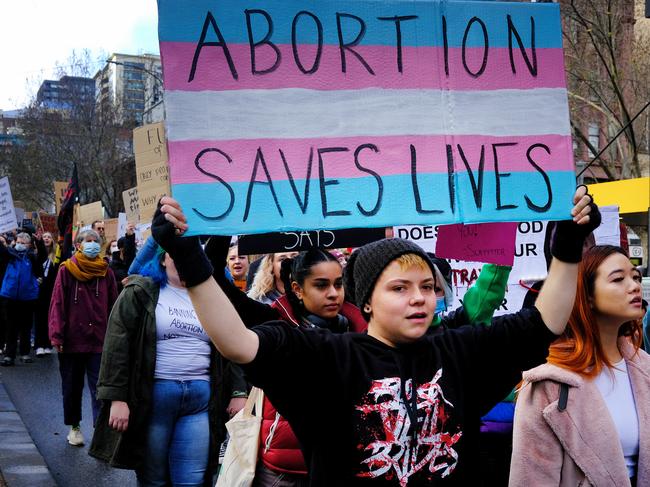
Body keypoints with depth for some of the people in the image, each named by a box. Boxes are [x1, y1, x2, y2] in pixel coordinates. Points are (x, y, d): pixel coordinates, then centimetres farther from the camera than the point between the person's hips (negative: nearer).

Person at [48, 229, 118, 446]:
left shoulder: (106, 272, 3)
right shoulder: (66, 270, -2)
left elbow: (113, 306, 4)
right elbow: (58, 304, -4)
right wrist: (57, 335, -10)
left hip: (99, 341, 0)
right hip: (72, 340, 0)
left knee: (99, 388, -4)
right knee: (72, 387, 13)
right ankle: (74, 427, 29)